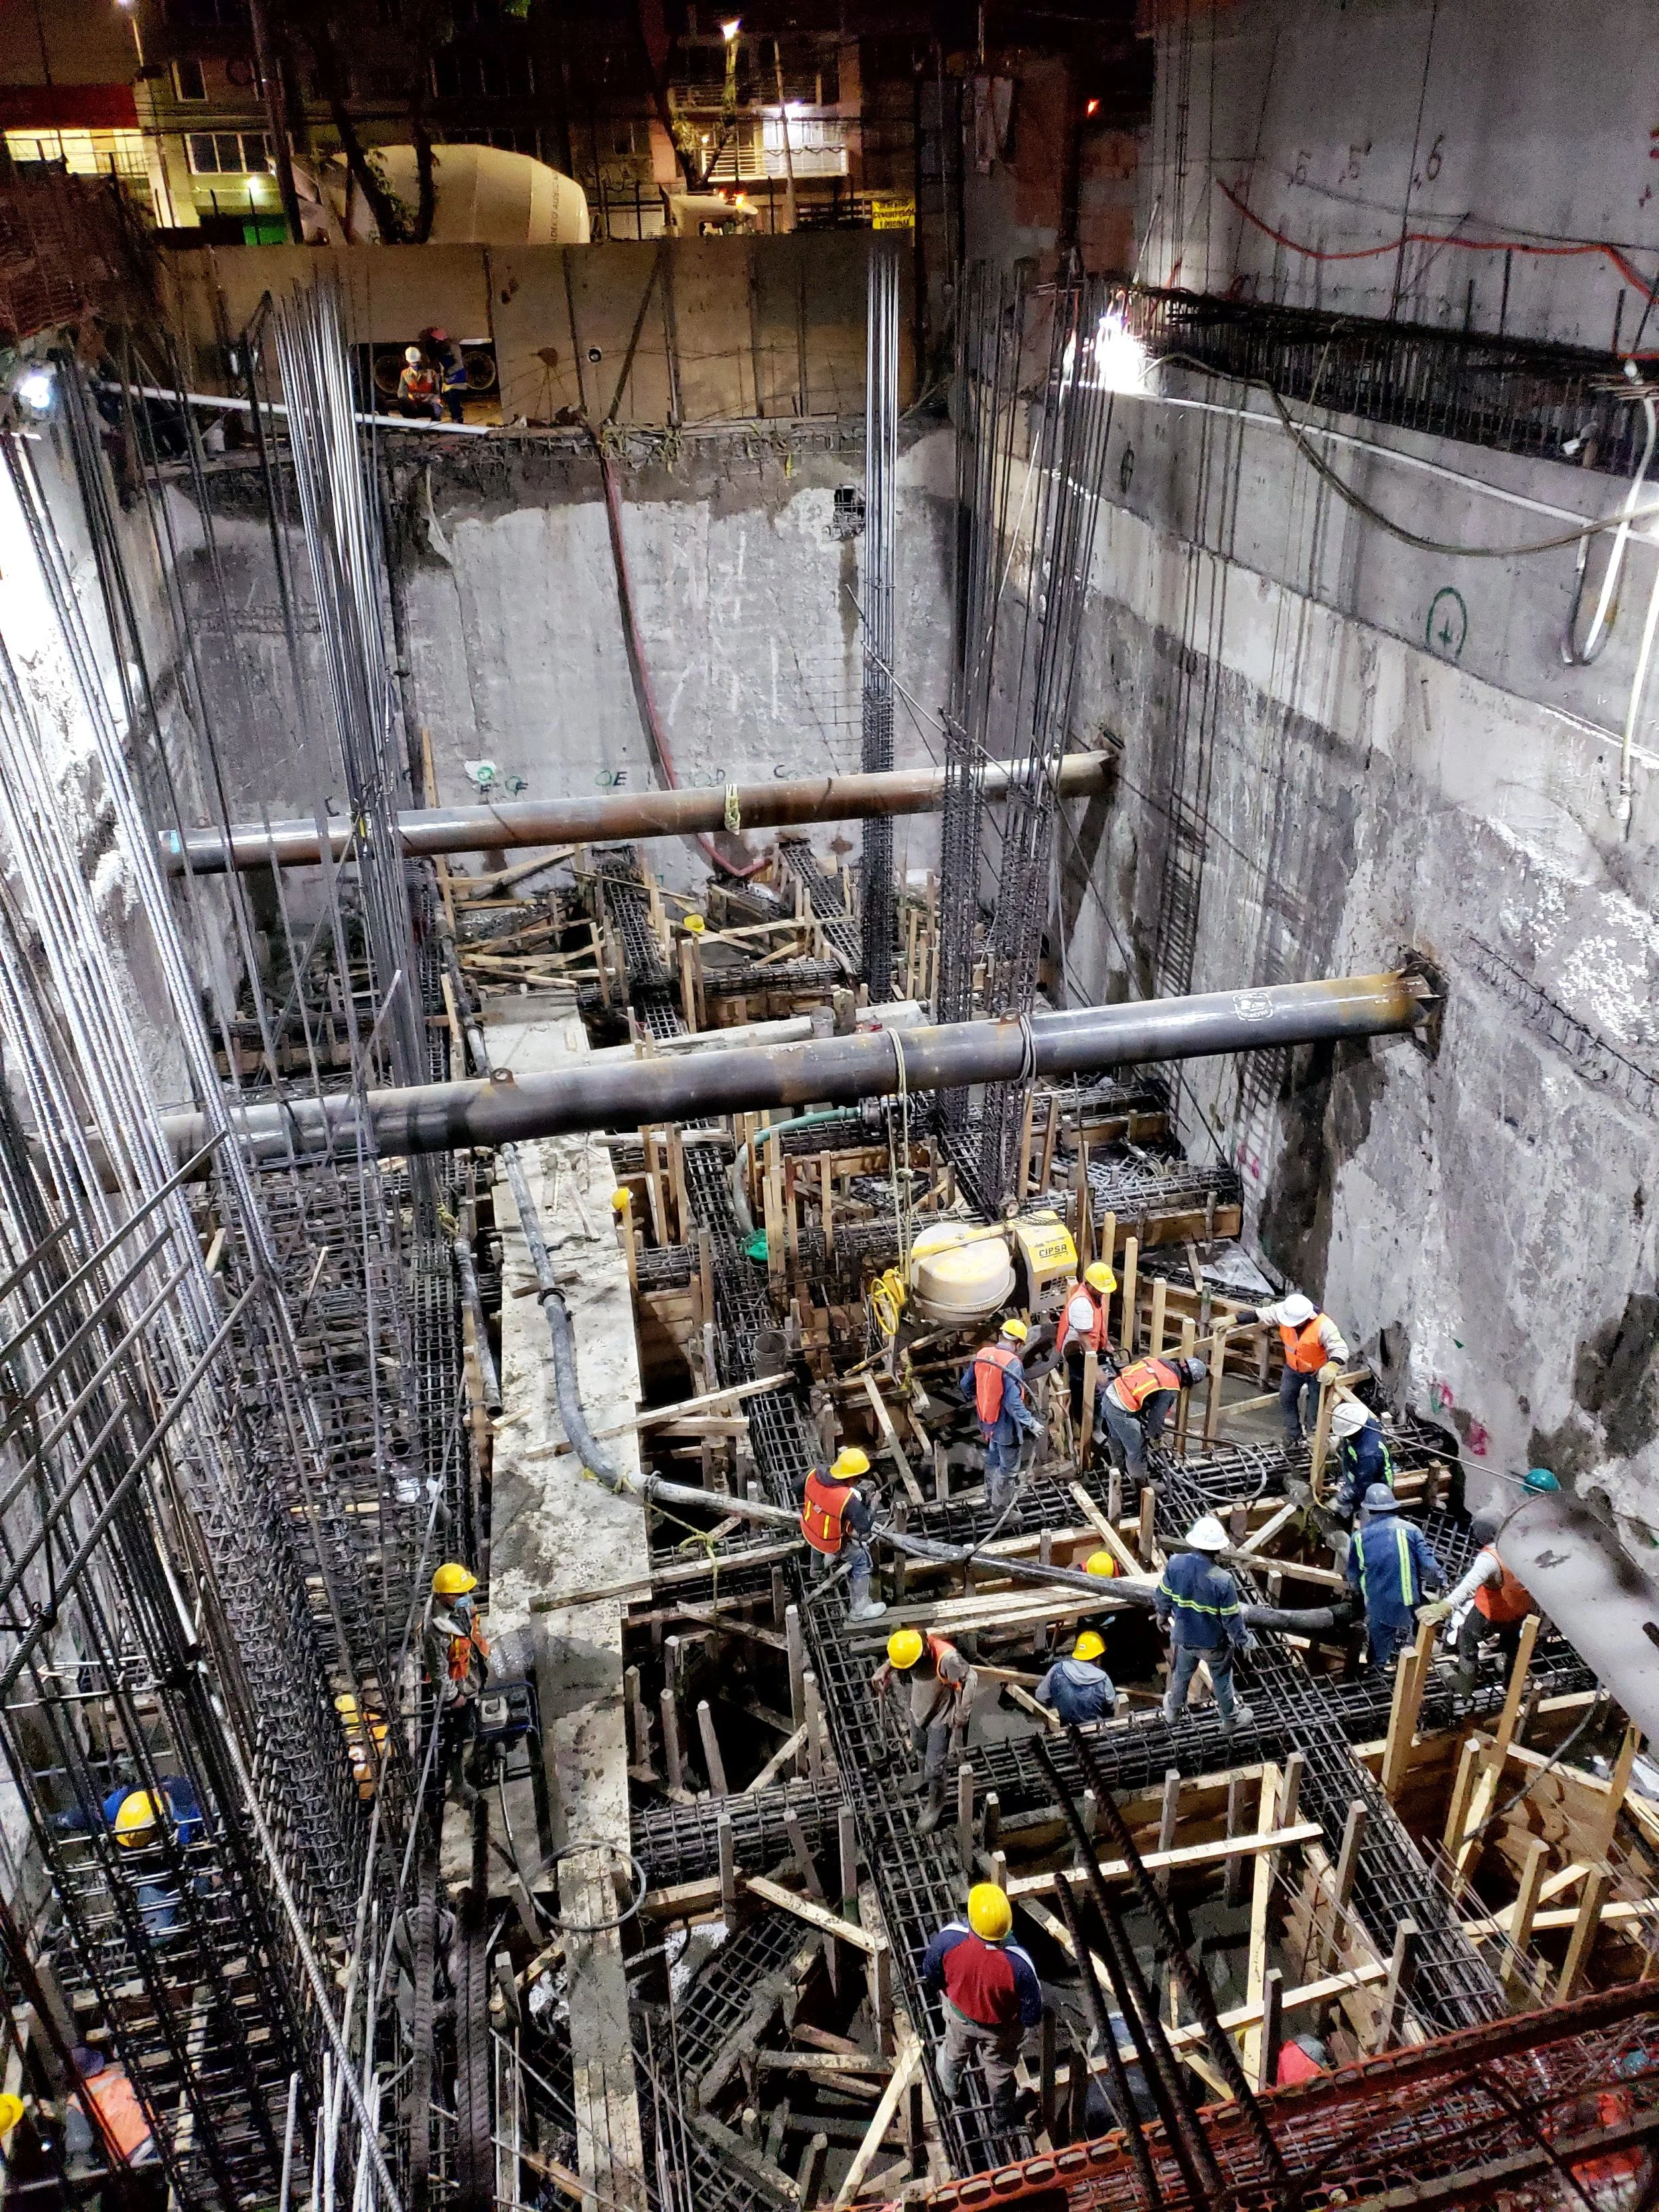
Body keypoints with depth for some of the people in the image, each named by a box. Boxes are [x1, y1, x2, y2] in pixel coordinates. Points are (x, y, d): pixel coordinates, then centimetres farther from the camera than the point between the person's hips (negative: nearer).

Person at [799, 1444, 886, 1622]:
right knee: (862, 1561, 16)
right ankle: (860, 1608, 28)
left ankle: (817, 1567, 63)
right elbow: (865, 1526, -26)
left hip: (809, 1531, 5)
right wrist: (873, 1505, -11)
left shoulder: (814, 1473, -24)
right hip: (833, 1543, -5)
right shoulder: (849, 1500, -38)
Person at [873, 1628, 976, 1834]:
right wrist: (883, 1670, -19)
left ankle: (936, 1807, 33)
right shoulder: (910, 1646, -24)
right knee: (919, 1750, 30)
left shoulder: (947, 1658, -40)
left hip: (940, 1717, -6)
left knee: (934, 1767, 5)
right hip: (918, 1710, 6)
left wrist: (962, 1715, -20)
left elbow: (971, 1680, -25)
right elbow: (895, 1659, 0)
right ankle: (924, 1778, 61)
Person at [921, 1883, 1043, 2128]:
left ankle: (950, 2090, 66)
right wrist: (1033, 2020, 0)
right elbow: (1031, 2016, -24)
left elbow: (930, 1976, -14)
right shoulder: (1018, 1963, -42)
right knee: (999, 2072, 30)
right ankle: (1002, 2120, 58)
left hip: (960, 2015, 2)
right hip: (1001, 2029, -2)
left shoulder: (949, 1938, -37)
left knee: (954, 2052, 36)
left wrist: (940, 1985, 9)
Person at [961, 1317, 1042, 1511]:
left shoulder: (981, 1355, -5)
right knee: (1008, 1469, 12)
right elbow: (1013, 1402, -30)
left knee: (992, 1462, 27)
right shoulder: (1012, 1363, -27)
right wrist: (1031, 1423, -19)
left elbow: (966, 1385, 8)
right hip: (1006, 1427, -7)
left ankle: (990, 1497, 44)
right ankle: (1000, 1507, 24)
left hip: (987, 1422, 7)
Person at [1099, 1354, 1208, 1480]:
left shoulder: (1161, 1363, 9)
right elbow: (1157, 1416, -9)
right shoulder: (1170, 1389, -13)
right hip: (1122, 1411, -8)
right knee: (1137, 1450, 12)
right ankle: (1140, 1482, 30)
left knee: (1118, 1443, 30)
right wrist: (1156, 1437, 11)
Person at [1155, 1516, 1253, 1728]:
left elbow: (1162, 1596, -7)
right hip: (1215, 1642, -3)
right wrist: (1243, 1640, -1)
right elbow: (1232, 1618, -21)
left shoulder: (1175, 1564, -24)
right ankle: (1230, 1716, 49)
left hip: (1184, 1637, 3)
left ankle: (1173, 1708, 54)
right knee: (1221, 1679, 25)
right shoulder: (1222, 1580, -35)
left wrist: (1163, 1615, 15)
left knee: (1181, 1673, 30)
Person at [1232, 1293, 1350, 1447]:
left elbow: (1340, 1349, -39)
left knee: (1317, 1406, 6)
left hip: (1318, 1371, -5)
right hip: (1293, 1367, 5)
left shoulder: (1323, 1326, -39)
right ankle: (1293, 1436, 32)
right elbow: (1259, 1314, -18)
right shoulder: (1285, 1311, -26)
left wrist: (1332, 1366, -59)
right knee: (1286, 1398, 15)